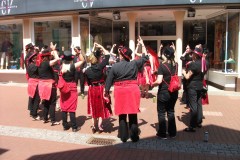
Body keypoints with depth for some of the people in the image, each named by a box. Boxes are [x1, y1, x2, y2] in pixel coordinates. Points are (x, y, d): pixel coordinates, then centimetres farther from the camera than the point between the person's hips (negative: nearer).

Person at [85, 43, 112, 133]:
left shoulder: (87, 71, -8)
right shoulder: (100, 66, -17)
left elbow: (88, 82, 3)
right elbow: (107, 55, -11)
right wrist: (101, 47, -5)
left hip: (92, 90, 3)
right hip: (101, 89, -2)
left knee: (94, 108, 16)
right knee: (101, 107, 12)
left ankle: (94, 126, 21)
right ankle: (99, 126, 11)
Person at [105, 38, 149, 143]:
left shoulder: (115, 66, -6)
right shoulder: (134, 64, -4)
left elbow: (109, 80, 0)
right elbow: (145, 57, 11)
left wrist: (106, 91, 14)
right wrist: (142, 45, 23)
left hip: (120, 91, 0)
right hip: (133, 90, 0)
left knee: (122, 115, 11)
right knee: (133, 114, 8)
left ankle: (123, 137, 19)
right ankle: (134, 137, 14)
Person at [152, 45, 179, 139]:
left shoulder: (162, 66, -17)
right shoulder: (175, 65, 1)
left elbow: (159, 81, -23)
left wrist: (153, 84, -2)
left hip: (163, 92, -6)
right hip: (174, 92, 6)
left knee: (161, 113, 8)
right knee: (171, 112, 18)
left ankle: (162, 134, 15)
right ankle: (172, 133, 25)